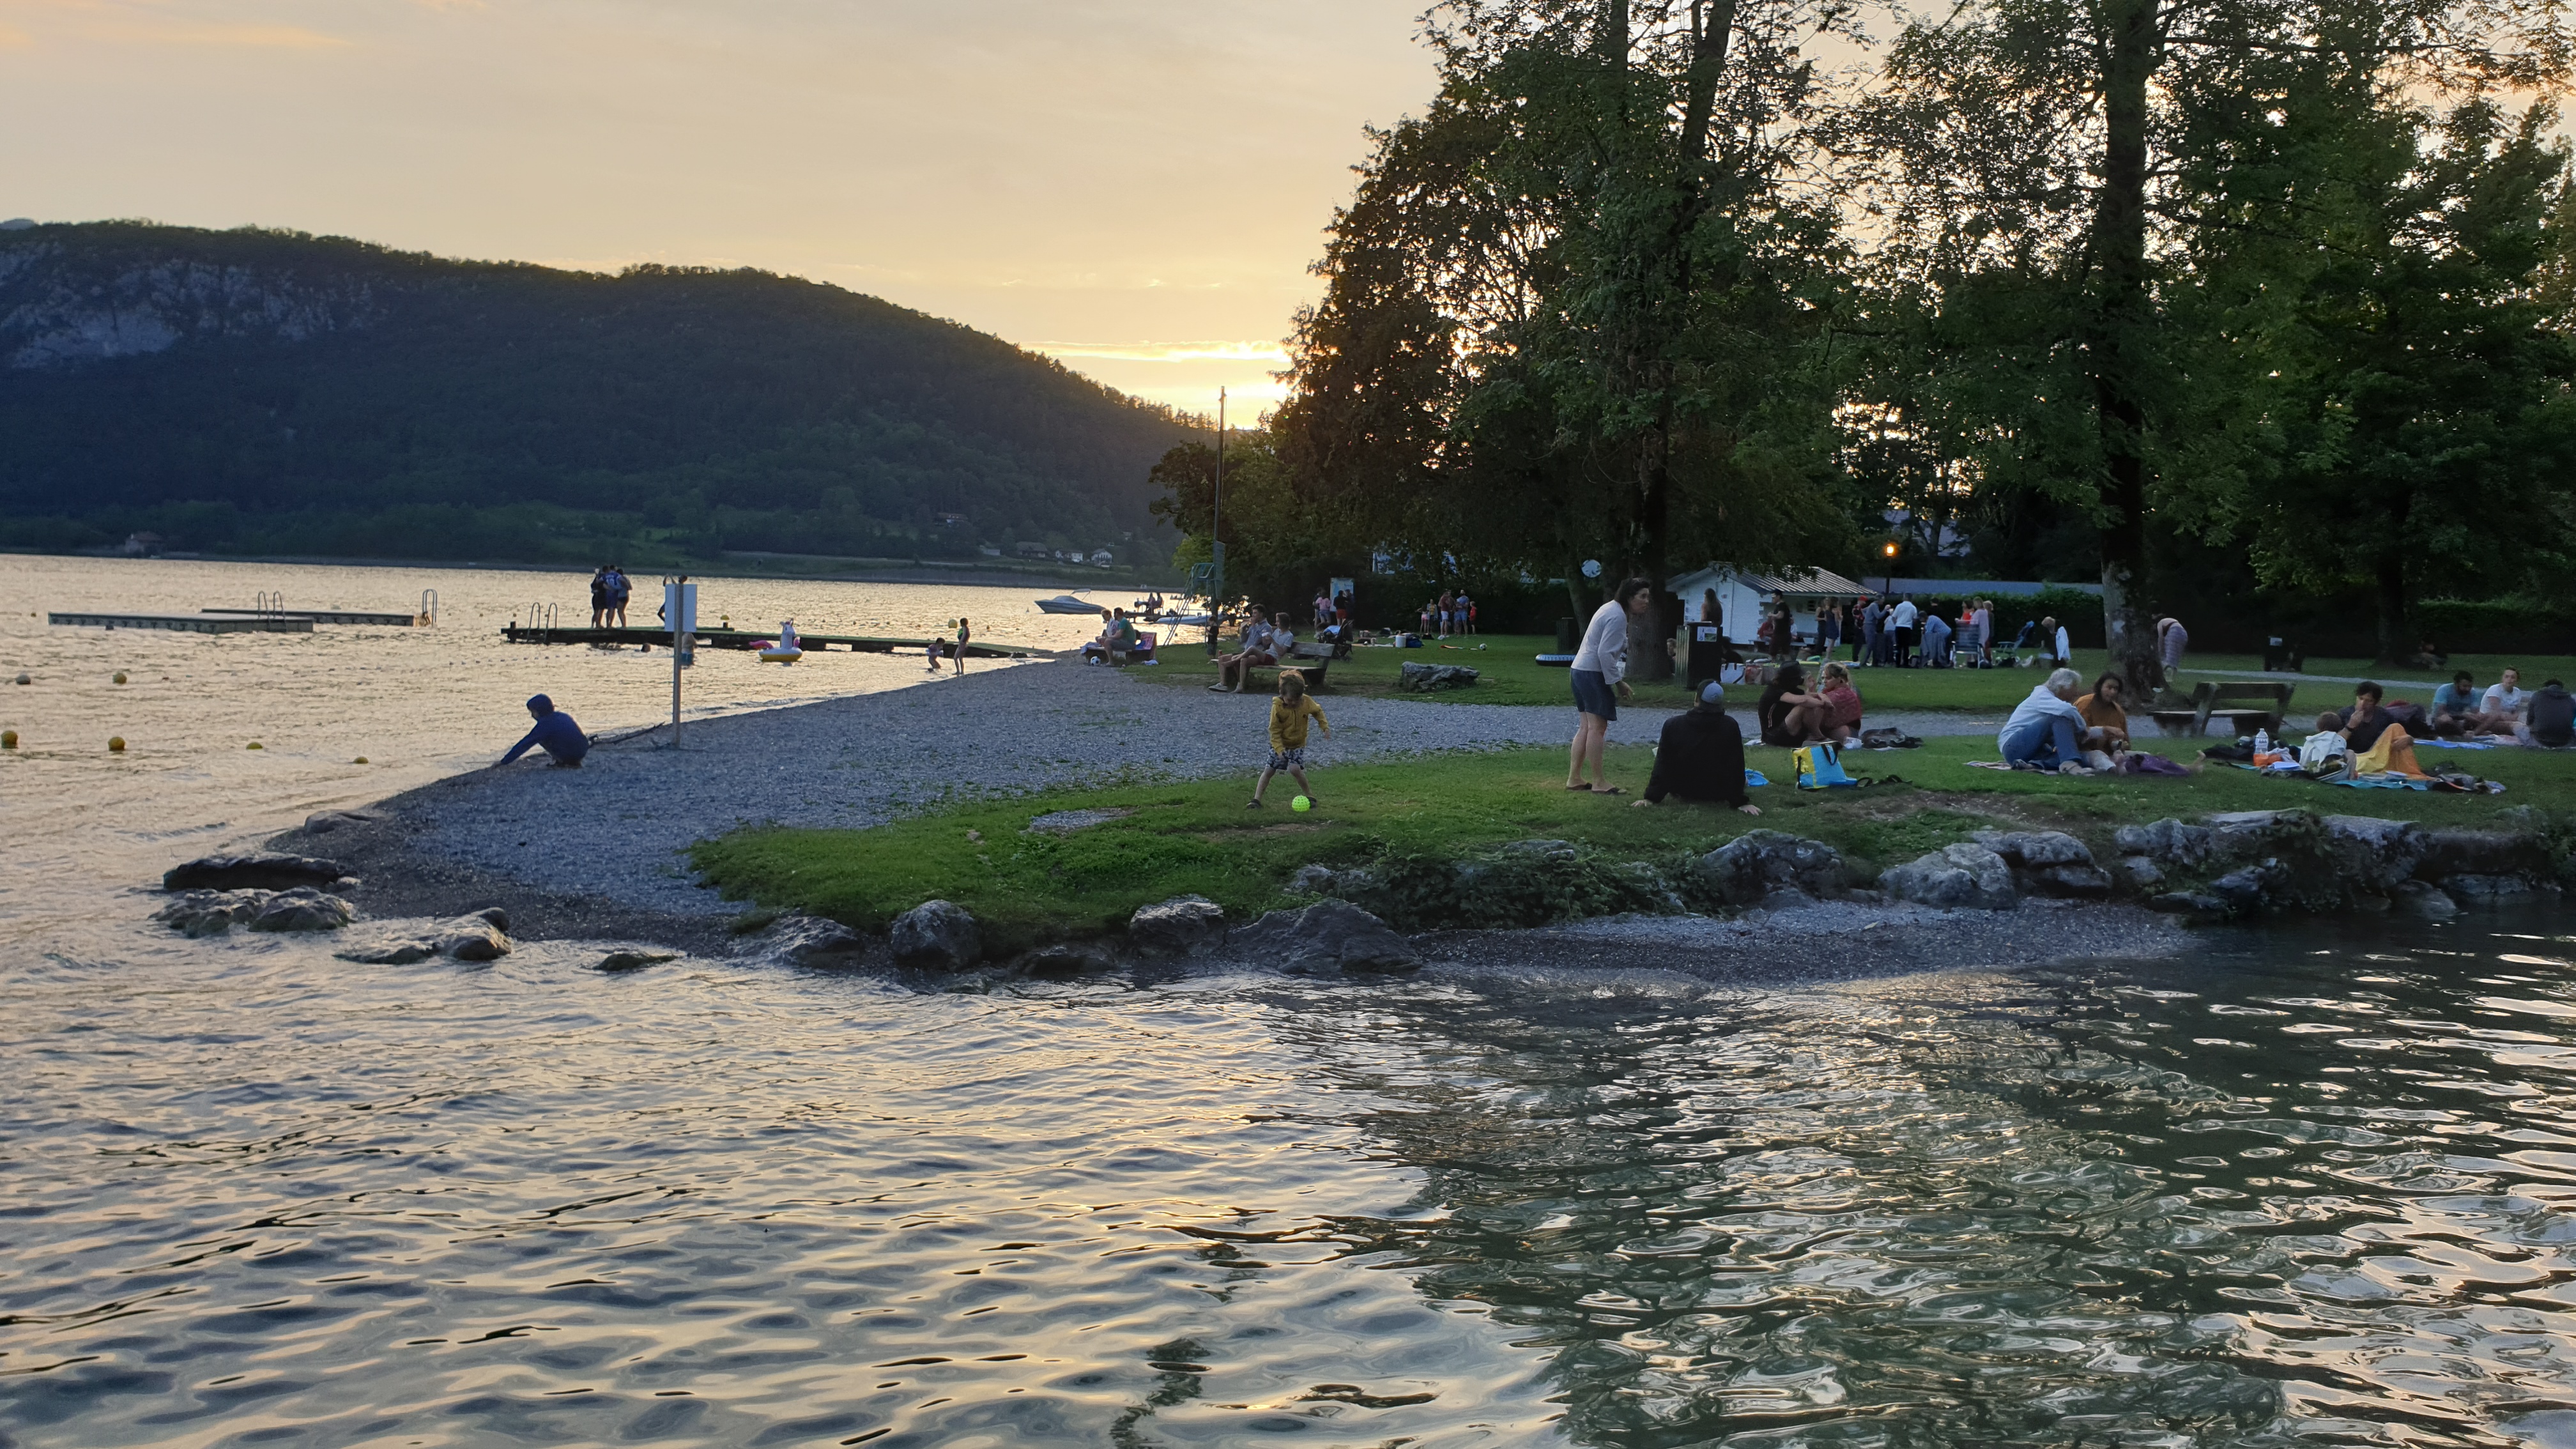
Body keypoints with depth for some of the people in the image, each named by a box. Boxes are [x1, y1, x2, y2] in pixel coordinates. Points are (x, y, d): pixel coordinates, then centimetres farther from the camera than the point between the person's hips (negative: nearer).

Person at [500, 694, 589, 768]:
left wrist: (503, 762, -2)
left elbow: (525, 745, -7)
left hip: (569, 757, -7)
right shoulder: (561, 715, 11)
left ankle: (562, 764, 5)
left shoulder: (544, 724, -10)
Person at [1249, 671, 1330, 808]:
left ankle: (1310, 795, -4)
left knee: (1295, 769, -21)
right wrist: (1279, 749, -27)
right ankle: (1256, 800, 3)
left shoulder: (1307, 702, -15)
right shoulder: (1277, 707, -22)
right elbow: (1274, 731, -19)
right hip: (1280, 744, 0)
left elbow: (1318, 712, 8)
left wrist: (1325, 727, 1)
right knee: (1268, 771, -2)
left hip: (1298, 744, 0)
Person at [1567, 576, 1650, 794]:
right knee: (1597, 727, -9)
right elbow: (1605, 653, -24)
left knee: (1586, 726, 12)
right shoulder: (1617, 617, -18)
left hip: (1581, 670, 11)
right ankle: (1598, 783, -8)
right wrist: (1618, 682, -17)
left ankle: (1574, 778, 14)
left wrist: (1617, 680, 16)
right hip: (1593, 673, -11)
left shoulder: (1612, 609, 15)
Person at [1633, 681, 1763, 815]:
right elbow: (1736, 767, -17)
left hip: (1681, 790, -1)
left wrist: (1651, 798, -8)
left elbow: (1662, 765, -13)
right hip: (1717, 794, 1)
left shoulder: (1673, 725, -16)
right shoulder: (1730, 726, -19)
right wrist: (1741, 803, -12)